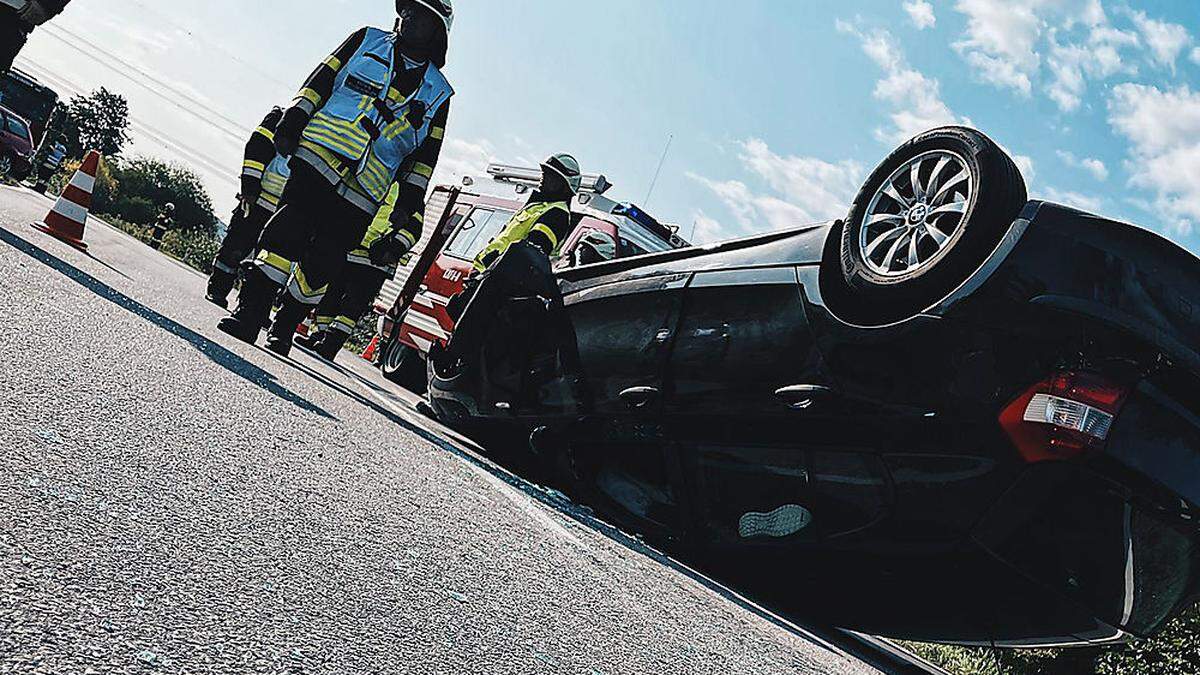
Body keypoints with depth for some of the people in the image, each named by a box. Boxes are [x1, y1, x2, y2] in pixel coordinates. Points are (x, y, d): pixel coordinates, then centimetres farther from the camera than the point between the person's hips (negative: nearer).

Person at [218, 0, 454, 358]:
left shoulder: (438, 94, 16)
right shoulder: (368, 41, 17)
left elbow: (422, 161, 13)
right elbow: (321, 80, 11)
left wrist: (411, 211, 4)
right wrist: (294, 120, -4)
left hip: (360, 197, 1)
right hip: (317, 159, 0)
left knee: (322, 263, -4)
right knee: (288, 231, -18)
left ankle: (283, 328, 13)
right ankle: (248, 313, -13)